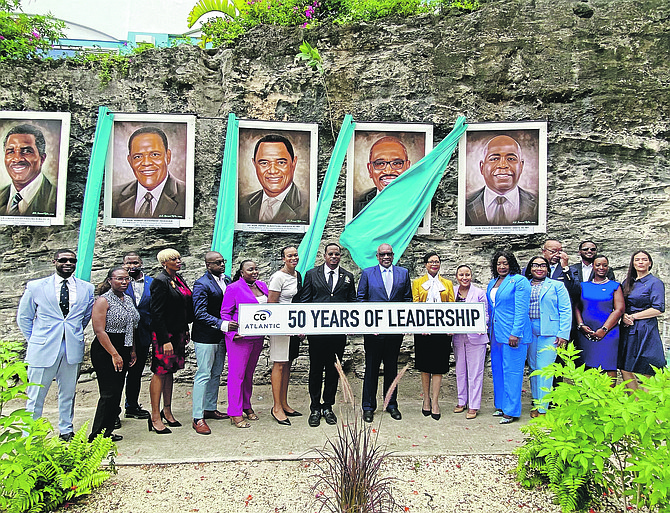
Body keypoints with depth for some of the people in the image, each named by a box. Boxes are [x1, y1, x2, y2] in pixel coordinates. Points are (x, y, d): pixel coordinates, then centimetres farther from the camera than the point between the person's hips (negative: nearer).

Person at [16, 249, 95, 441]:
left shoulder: (86, 288, 5)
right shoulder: (35, 287, 1)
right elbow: (24, 317, 9)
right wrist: (35, 341, 6)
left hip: (73, 348, 2)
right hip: (43, 349, -2)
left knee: (68, 392, 12)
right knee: (36, 395, 3)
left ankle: (66, 431, 28)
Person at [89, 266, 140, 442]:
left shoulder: (128, 299, 13)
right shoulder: (103, 301, -11)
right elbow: (99, 331, -17)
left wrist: (132, 351, 16)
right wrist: (114, 355, -19)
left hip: (123, 352, 8)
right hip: (106, 353, -8)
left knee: (117, 393, 10)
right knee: (109, 394, -7)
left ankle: (107, 432, 20)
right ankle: (97, 436, 3)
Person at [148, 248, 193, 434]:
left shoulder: (179, 279, 11)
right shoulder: (160, 281, -14)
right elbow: (157, 314, -17)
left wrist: (185, 331, 16)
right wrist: (165, 340, -20)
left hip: (178, 333, 8)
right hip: (163, 335, -8)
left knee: (170, 371, 15)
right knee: (160, 373, -1)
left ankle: (167, 412, 25)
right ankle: (155, 417, 6)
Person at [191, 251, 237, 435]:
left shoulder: (227, 280, 8)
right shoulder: (201, 284, -15)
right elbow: (200, 313, -21)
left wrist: (231, 325, 2)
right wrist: (222, 324, -30)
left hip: (221, 336, 8)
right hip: (205, 337, -8)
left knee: (216, 374, 17)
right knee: (203, 375, -4)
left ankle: (210, 409, 31)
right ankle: (198, 418, 3)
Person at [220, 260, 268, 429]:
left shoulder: (262, 285, 11)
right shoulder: (233, 288, -8)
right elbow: (225, 313, -7)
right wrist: (232, 332, -18)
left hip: (258, 337, 6)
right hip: (240, 338, -6)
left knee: (249, 372, 17)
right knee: (237, 374, -2)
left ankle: (247, 405, 30)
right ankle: (235, 414, 6)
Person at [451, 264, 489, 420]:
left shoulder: (479, 293, -2)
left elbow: (485, 314, 0)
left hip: (475, 337, -4)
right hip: (458, 337, 4)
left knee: (475, 372, 0)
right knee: (460, 371, 12)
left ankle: (474, 406, 8)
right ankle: (462, 401, 26)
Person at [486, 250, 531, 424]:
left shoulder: (519, 281, -8)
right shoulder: (492, 283, 16)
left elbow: (521, 309, -13)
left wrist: (515, 333, -18)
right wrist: (490, 331, 19)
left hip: (512, 333, -8)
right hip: (496, 333, 8)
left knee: (511, 370, -4)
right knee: (497, 369, 13)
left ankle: (511, 410, 4)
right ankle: (501, 405, 24)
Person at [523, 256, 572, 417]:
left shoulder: (557, 286, 6)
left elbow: (566, 311, 1)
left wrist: (563, 334, -8)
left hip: (549, 333, -3)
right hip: (529, 332, 3)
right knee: (533, 368, 8)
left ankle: (542, 408, 0)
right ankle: (536, 403, 17)